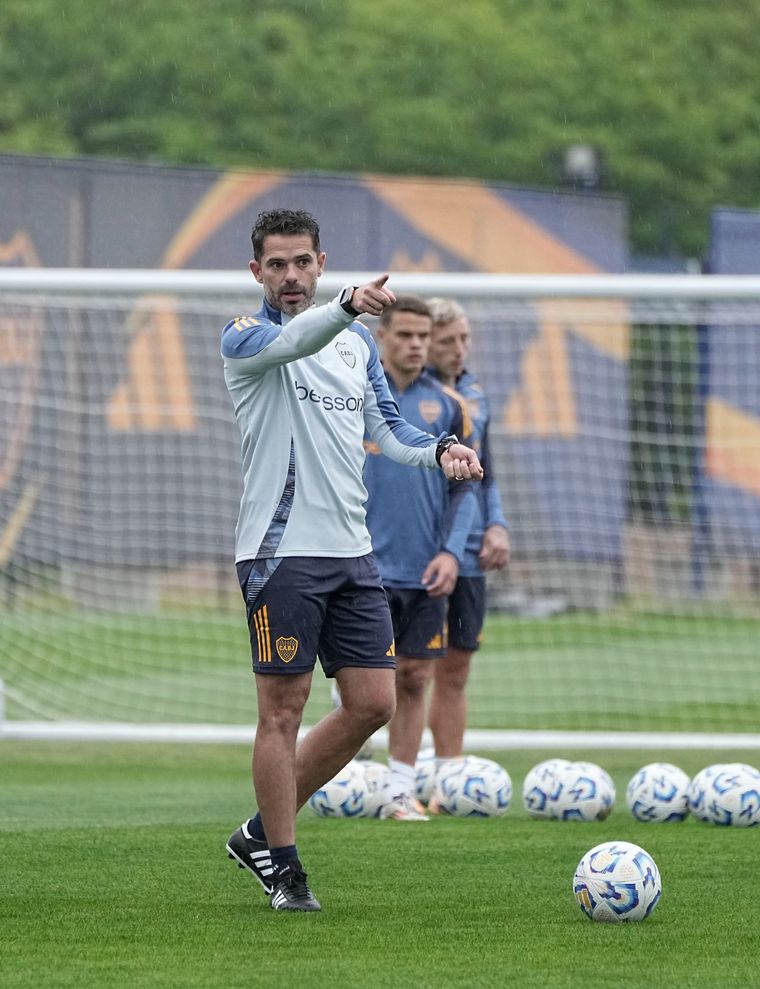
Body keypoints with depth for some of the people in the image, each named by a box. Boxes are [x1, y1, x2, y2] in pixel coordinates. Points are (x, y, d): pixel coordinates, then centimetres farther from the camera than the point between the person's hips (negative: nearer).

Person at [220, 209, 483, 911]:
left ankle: (262, 833, 17)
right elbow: (291, 341, -29)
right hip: (281, 550, -7)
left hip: (352, 550, 7)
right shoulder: (245, 338, -6)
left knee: (373, 703, 4)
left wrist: (438, 450, -4)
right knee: (283, 711, -3)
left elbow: (387, 429, 18)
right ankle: (281, 865, 7)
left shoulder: (358, 342, 15)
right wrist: (348, 306, -49)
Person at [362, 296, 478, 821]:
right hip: (366, 568, -3)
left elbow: (464, 489, 9)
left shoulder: (448, 406, 7)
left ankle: (401, 791, 13)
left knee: (414, 681, 6)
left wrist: (452, 551, -5)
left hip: (425, 573, 3)